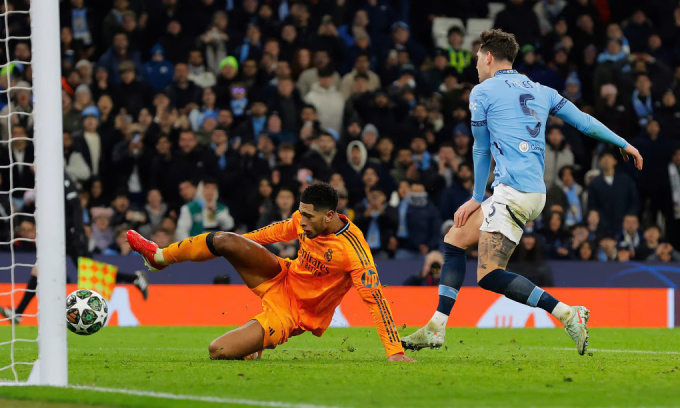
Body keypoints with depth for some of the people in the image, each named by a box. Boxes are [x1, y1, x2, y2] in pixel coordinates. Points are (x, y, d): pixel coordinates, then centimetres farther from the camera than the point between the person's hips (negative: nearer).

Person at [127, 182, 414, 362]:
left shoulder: (353, 249, -32)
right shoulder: (306, 220, -10)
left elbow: (375, 298, -33)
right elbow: (278, 231, 11)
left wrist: (395, 351, -37)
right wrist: (240, 245, 23)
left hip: (296, 313, -6)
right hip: (283, 280, 6)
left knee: (218, 351, -21)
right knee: (225, 241, -17)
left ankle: (251, 351, 16)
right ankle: (159, 257, 7)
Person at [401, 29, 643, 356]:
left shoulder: (482, 92, 2)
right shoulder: (540, 91, 19)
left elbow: (482, 150, 9)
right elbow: (584, 121, 18)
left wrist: (477, 199, 20)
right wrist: (624, 144, 30)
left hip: (514, 190, -9)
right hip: (536, 191, 9)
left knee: (489, 275, -15)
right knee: (454, 239, 16)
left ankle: (567, 313, -21)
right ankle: (436, 328, 12)